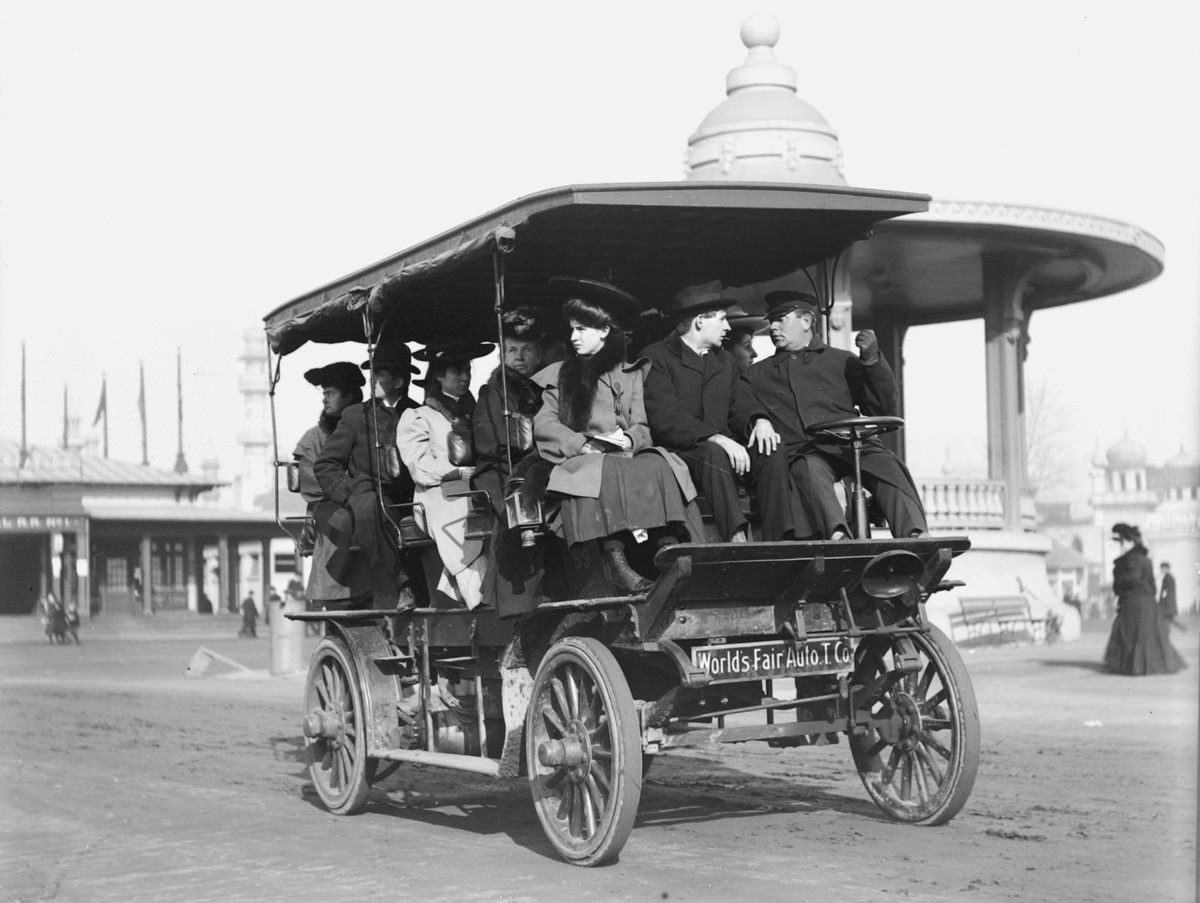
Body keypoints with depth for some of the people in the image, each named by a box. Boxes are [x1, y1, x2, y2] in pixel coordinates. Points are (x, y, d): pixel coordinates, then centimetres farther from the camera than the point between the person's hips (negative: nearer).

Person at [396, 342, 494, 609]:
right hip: (446, 506, -5)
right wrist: (468, 471, -10)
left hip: (477, 499, 5)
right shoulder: (417, 417, 9)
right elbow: (422, 469, -3)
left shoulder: (472, 413, 27)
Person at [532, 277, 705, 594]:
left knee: (658, 467, -32)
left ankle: (669, 551, -42)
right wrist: (583, 444, -13)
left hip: (628, 456, 2)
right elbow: (543, 425, 4)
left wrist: (629, 440, -13)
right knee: (606, 473, -37)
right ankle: (615, 560, -47)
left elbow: (642, 426, 11)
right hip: (583, 462, -2)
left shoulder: (630, 374, 22)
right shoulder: (558, 376, 19)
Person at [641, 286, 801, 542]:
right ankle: (737, 540, -45)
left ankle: (778, 542, -29)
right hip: (677, 452, -6)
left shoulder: (724, 360, 23)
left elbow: (742, 403, 14)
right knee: (713, 453, -36)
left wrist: (760, 420, -11)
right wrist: (716, 438, -27)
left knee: (771, 452, -20)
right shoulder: (655, 358, -3)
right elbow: (666, 419, -15)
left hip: (721, 446, 6)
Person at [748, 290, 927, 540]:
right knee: (810, 470, -36)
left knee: (890, 468, -29)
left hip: (851, 443, 1)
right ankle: (837, 535, -59)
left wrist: (872, 360, 0)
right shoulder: (757, 374, 23)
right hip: (803, 452, -1)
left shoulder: (841, 361, 20)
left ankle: (915, 538, -47)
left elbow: (885, 407, 12)